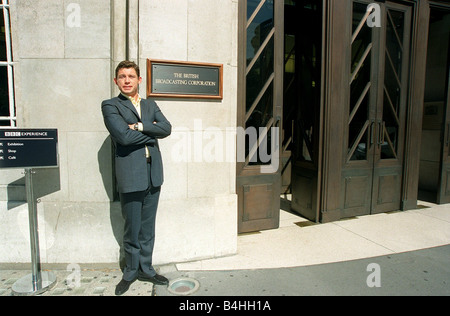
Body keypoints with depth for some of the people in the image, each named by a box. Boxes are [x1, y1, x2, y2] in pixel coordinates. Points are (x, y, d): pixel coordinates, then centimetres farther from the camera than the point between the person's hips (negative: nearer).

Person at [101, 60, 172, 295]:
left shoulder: (150, 105, 16)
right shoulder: (110, 105, 1)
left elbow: (166, 128, -1)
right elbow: (123, 136, -15)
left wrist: (140, 127, -12)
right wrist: (152, 131, -5)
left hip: (153, 173, 5)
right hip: (130, 175, -4)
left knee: (148, 227, 14)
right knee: (132, 229, 7)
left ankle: (145, 269, 30)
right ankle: (131, 271, 28)